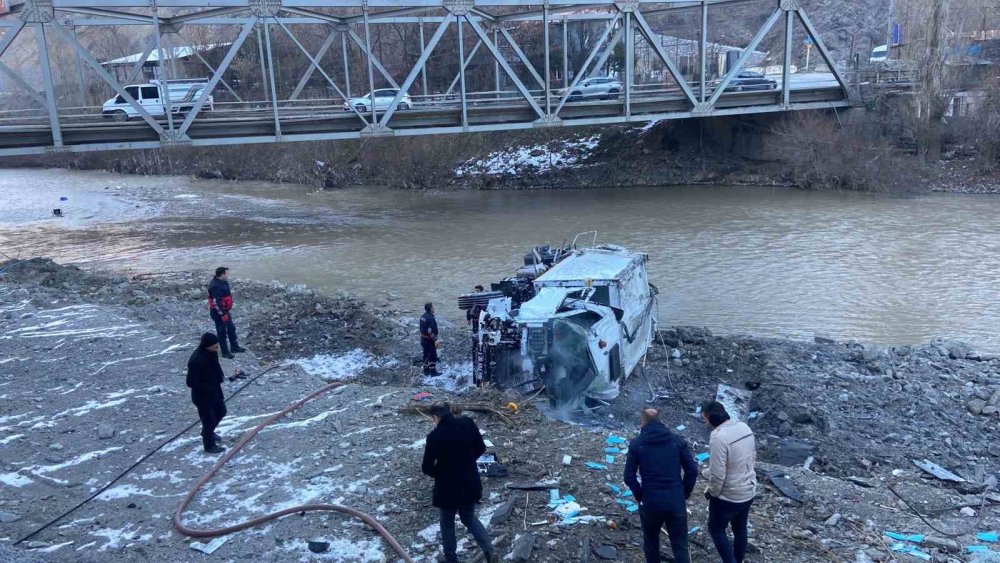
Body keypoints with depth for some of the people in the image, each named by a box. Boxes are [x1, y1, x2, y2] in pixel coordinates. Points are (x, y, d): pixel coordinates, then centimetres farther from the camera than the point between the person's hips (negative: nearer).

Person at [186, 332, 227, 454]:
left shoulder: (211, 354, -9)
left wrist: (219, 379, 3)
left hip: (214, 391, 8)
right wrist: (208, 387, -25)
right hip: (202, 395, -8)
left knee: (221, 411, 26)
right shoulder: (196, 361, -33)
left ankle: (209, 433, 51)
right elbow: (191, 382, -27)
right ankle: (209, 445, 31)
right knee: (209, 420, 8)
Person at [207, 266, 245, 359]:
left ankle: (234, 347, 36)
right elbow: (216, 302, -28)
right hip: (219, 312, -10)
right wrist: (222, 314, -25)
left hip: (225, 310, 10)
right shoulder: (216, 286, -27)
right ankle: (225, 352, 17)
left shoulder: (223, 282, 5)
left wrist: (229, 309, 23)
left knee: (231, 329, 21)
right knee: (222, 332, 4)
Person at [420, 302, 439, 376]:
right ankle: (433, 372, 4)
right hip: (430, 340, -9)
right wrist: (435, 340, -24)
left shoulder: (423, 317, 6)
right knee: (433, 356, 0)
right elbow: (430, 331, -28)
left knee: (426, 355, 16)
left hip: (423, 339, 9)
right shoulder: (430, 318, -23)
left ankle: (426, 371, 24)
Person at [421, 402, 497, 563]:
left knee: (447, 522, 20)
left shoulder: (434, 436, -20)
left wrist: (441, 473, 6)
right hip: (470, 483, 4)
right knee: (469, 518, 24)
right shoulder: (468, 423, -9)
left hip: (448, 487, -4)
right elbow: (481, 448, 3)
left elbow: (427, 468, -13)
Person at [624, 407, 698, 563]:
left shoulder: (636, 443, -2)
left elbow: (629, 477, -6)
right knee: (680, 546, 9)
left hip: (650, 502, -1)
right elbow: (692, 470, -1)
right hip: (676, 502, 1)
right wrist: (684, 494, 9)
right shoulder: (677, 440, 2)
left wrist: (640, 496, 7)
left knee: (651, 542, 21)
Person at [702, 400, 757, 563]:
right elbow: (753, 456, 11)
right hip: (749, 490, 8)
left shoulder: (718, 437, -29)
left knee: (716, 529, 14)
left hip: (728, 495, -8)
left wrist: (711, 492, -9)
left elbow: (717, 474, -26)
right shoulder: (744, 427, -4)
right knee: (740, 528, 25)